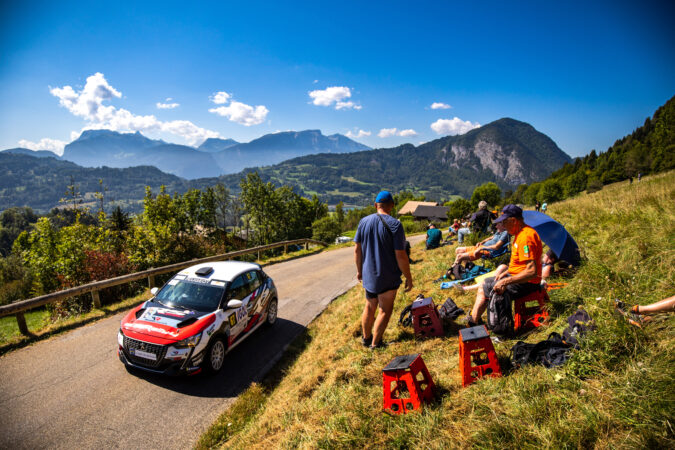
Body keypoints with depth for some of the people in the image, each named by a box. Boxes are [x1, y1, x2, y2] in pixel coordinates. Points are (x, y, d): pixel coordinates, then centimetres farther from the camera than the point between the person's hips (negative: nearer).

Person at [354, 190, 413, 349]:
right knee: (385, 311, 11)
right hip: (388, 278, -5)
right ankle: (375, 344, 21)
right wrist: (409, 278, -7)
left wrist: (359, 270, 16)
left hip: (368, 275, 5)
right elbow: (400, 256, -19)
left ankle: (366, 338, 37)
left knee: (369, 308, 22)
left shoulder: (364, 221, -2)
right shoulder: (395, 225, -18)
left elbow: (357, 249, 3)